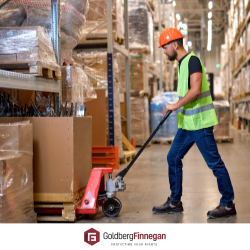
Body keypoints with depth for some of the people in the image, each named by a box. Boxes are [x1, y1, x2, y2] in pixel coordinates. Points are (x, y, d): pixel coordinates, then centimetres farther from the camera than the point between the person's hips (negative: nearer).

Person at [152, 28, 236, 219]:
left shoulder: (193, 61, -13)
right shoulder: (182, 64, 16)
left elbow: (195, 90, -24)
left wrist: (175, 106, -18)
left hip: (200, 123, -10)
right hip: (187, 124, 10)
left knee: (215, 163, -3)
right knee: (173, 158, 11)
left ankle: (228, 205, 7)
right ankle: (175, 203, 20)